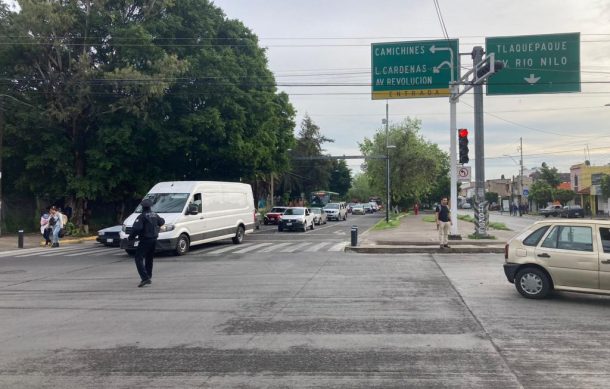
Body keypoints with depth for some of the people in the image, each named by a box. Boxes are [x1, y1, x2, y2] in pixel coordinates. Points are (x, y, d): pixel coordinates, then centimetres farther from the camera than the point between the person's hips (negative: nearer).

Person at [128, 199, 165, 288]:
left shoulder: (142, 216, -14)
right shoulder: (155, 215, 8)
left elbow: (137, 228, -25)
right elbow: (162, 222, 27)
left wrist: (131, 237, -12)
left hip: (145, 240, -7)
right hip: (154, 240, 7)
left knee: (139, 259, -7)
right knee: (149, 259, 19)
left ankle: (145, 278, -20)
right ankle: (149, 277, 24)